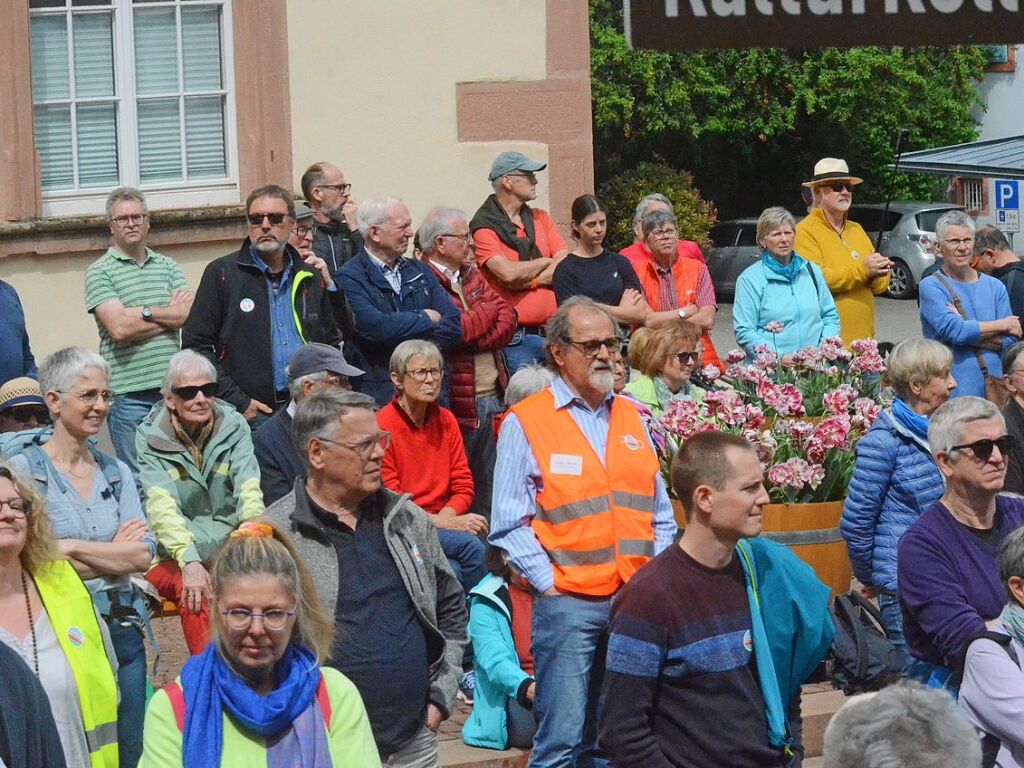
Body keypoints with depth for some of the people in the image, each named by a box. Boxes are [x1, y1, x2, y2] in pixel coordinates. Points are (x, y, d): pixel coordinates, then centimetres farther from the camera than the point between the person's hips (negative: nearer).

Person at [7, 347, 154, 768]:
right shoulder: (24, 469, -4)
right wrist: (114, 551, -5)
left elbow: (143, 555, 0)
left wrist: (71, 548, -11)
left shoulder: (116, 471, 10)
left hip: (122, 627, 5)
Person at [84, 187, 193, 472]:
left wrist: (145, 312, -10)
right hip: (129, 392, -4)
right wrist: (171, 314, -3)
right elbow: (119, 327, -13)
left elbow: (192, 314, 0)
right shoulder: (100, 272, 0)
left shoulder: (168, 266, 14)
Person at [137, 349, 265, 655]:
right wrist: (189, 561, -35)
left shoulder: (234, 427, 4)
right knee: (193, 590, -34)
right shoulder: (151, 438, -3)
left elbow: (249, 491, -10)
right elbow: (161, 506, -18)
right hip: (173, 557, -2)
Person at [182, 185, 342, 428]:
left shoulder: (309, 278, 16)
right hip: (252, 416, -4)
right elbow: (195, 344, -4)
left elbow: (331, 342, 25)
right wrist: (238, 403, -10)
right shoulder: (221, 273, 2)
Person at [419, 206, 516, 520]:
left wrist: (474, 338, -12)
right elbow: (458, 329, -21)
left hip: (492, 397, 8)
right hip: (457, 403, -8)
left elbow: (507, 319, 7)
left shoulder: (471, 275, 16)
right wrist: (489, 310, -1)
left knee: (489, 491, 13)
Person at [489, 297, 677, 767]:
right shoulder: (524, 424, -2)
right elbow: (509, 525, -4)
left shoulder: (631, 419, 15)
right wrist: (548, 582, -10)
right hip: (568, 602, -5)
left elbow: (660, 515, 18)